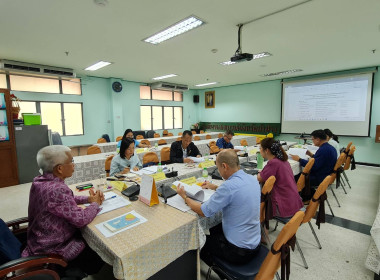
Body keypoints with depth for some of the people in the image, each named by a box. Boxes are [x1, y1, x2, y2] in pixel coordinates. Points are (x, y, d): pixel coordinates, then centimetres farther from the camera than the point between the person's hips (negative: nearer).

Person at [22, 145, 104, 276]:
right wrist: (95, 203, -14)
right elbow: (81, 219, -31)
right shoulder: (57, 189, -35)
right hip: (52, 248, -8)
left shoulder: (40, 181, -5)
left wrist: (88, 198, -4)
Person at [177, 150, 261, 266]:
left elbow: (203, 211, -21)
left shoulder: (229, 186, -30)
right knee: (213, 230, 27)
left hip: (239, 251, -7)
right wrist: (215, 187, 22)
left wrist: (185, 197, -6)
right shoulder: (252, 179, -4)